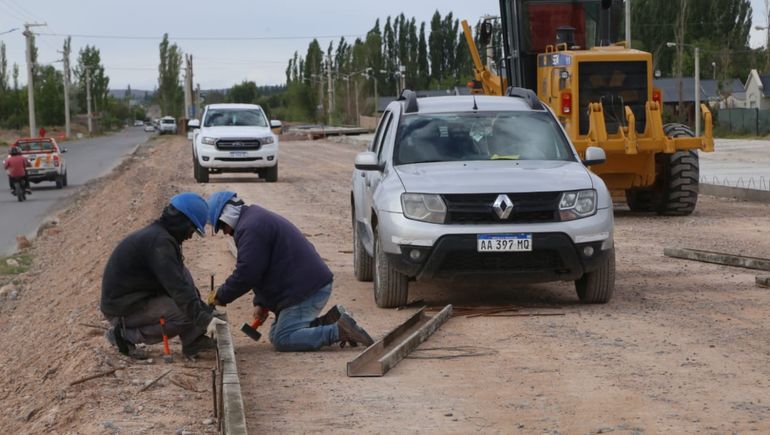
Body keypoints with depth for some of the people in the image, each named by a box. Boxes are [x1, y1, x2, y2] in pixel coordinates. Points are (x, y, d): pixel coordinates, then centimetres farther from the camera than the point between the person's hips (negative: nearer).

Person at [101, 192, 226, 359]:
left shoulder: (157, 233, 10)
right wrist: (204, 319, -26)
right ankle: (126, 334, -6)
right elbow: (178, 288, -27)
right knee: (187, 315, -18)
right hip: (122, 309, -10)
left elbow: (180, 281, 18)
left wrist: (206, 310, 16)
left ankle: (194, 341, 2)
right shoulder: (160, 242, -22)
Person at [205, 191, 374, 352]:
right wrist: (261, 303, 17)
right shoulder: (256, 218, 23)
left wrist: (220, 296, -6)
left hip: (306, 289, -11)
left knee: (282, 340, -14)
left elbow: (246, 273, -19)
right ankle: (331, 321, 7)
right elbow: (262, 270, 27)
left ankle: (339, 331, -19)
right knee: (276, 335, 15)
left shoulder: (250, 228, -14)